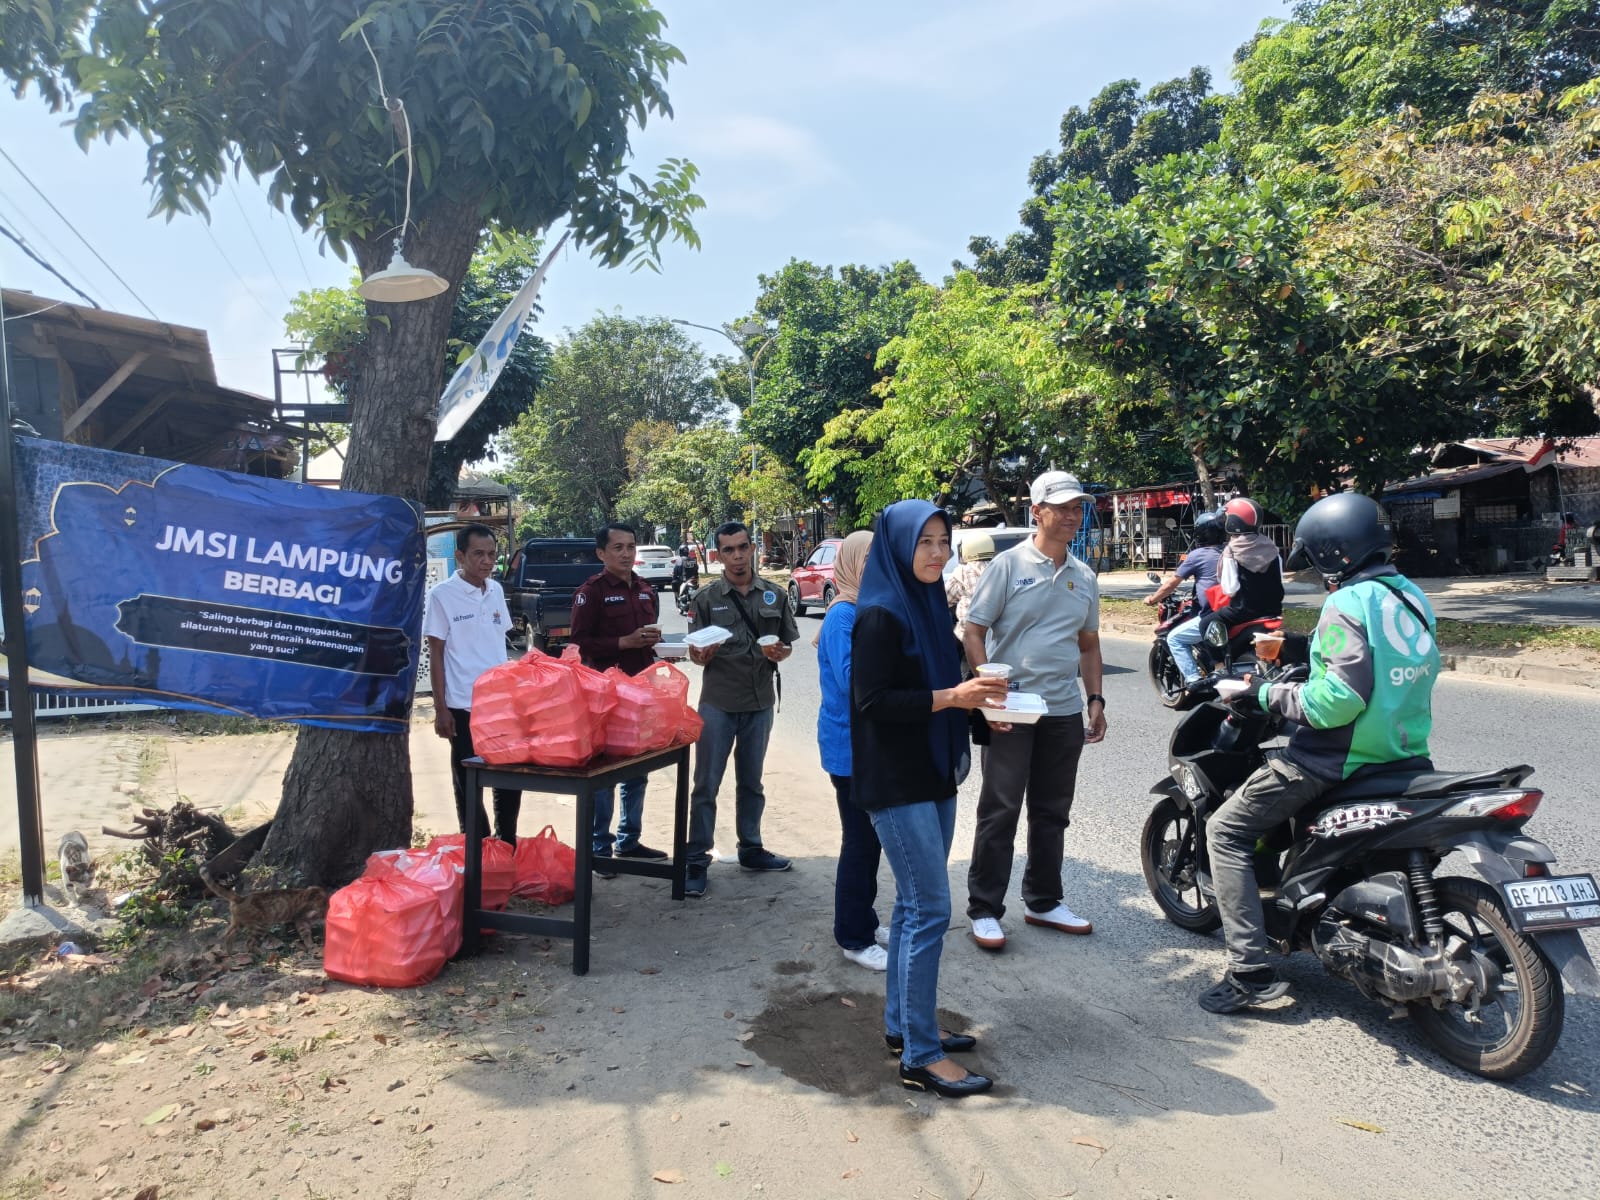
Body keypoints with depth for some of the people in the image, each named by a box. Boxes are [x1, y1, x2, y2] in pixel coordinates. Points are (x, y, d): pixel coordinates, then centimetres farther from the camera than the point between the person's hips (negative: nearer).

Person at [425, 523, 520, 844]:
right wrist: (440, 709, -9)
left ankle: (507, 846, 27)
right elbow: (436, 654, -7)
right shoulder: (443, 594, -8)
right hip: (465, 707, -5)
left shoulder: (496, 590, 8)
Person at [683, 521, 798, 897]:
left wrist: (779, 653, -12)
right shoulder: (706, 597, -3)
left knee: (751, 782, 16)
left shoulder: (775, 595, 3)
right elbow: (697, 654, -2)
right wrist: (701, 655, -24)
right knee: (706, 784, 0)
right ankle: (697, 860, 8)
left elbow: (787, 644, 10)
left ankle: (750, 849, 29)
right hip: (717, 702, -3)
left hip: (760, 702, 3)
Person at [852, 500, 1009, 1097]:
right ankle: (921, 1056, 4)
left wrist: (974, 696, 2)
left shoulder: (929, 605, 11)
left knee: (914, 903, 15)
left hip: (933, 775, 9)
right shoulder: (879, 614, -14)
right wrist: (949, 697, -22)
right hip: (896, 782, -9)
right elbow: (871, 700, -19)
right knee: (931, 909, -6)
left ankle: (902, 1024, 28)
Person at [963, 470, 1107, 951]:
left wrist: (1096, 700, 11)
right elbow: (974, 631, -7)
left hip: (1065, 712, 6)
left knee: (1052, 813, 14)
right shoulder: (1009, 565, -6)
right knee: (1000, 812, 0)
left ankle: (1043, 901, 28)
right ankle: (984, 909, 10)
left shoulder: (1084, 577, 12)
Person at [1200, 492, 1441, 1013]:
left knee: (1226, 832, -1)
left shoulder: (1348, 603, -18)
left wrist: (1269, 695, -14)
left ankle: (1250, 971, -5)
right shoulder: (1411, 596, 10)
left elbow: (1339, 698, -26)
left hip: (1338, 759, -9)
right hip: (1404, 752, 10)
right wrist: (1311, 655, 24)